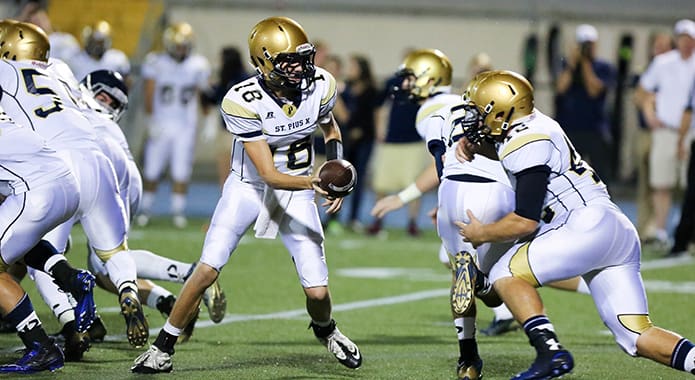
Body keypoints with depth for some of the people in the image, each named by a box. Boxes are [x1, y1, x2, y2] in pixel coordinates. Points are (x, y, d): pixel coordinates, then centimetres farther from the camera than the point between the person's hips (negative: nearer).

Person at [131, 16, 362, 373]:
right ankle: (163, 346, 1)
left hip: (297, 192, 3)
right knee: (208, 269, -16)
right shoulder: (243, 102, -27)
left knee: (317, 291, -4)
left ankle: (325, 330, 32)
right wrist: (313, 182, -43)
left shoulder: (319, 86, -14)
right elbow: (268, 174, -26)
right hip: (249, 187, -3)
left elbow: (330, 129, 10)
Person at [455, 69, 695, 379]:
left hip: (590, 226, -10)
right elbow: (502, 148, 43)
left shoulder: (528, 146, -10)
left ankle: (550, 351, -21)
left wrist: (481, 234, 2)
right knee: (637, 338, 6)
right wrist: (472, 143, 22)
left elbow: (526, 222, -14)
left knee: (505, 274, -8)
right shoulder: (532, 126, 17)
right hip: (621, 234, 10)